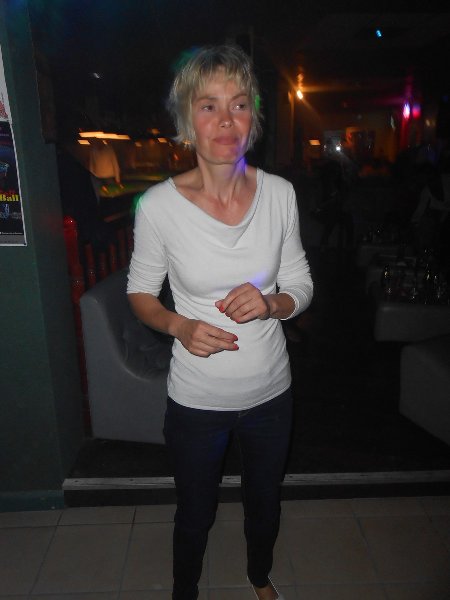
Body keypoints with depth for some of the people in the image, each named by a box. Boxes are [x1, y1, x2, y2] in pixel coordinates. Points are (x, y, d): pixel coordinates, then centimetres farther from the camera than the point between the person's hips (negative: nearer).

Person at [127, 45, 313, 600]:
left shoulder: (279, 194, -10)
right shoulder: (159, 205, -17)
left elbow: (301, 287, 0)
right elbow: (140, 292, -3)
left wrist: (269, 302, -22)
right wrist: (180, 326, -22)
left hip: (270, 391, 3)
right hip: (196, 399, -2)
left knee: (264, 501, 27)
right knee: (195, 513, 22)